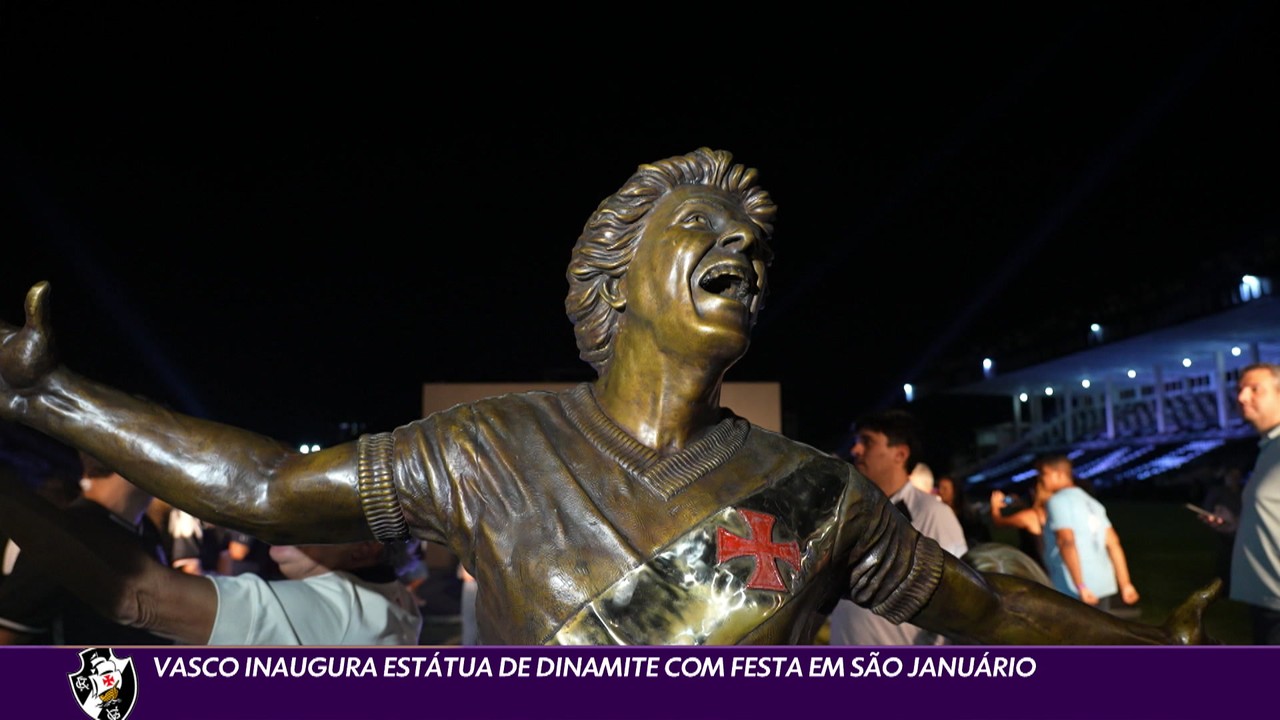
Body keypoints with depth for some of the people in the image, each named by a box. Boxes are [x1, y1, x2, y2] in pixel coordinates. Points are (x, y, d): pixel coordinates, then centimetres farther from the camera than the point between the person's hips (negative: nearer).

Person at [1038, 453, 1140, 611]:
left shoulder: (1057, 501, -8)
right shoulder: (1089, 501, 17)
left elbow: (1067, 542, -20)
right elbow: (1113, 543, 14)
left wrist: (1080, 586, -24)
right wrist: (1125, 584, 14)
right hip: (1103, 584, 8)